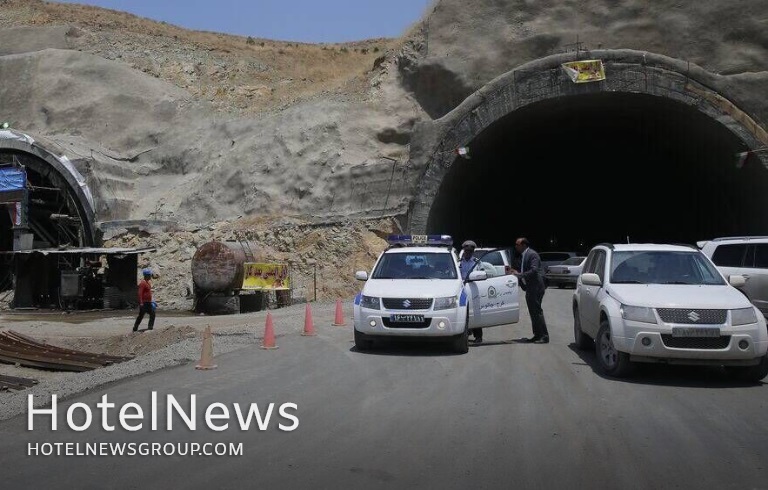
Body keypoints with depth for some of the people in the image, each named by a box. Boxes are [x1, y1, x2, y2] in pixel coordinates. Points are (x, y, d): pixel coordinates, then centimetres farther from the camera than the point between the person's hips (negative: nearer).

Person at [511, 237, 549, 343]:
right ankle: (537, 335, 19)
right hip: (529, 289, 10)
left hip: (536, 287, -10)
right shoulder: (523, 256, 16)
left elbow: (534, 271, -23)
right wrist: (516, 272, 10)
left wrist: (519, 274, -21)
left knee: (537, 311, -9)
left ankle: (544, 336, -6)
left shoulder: (532, 254, -13)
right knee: (533, 312, 13)